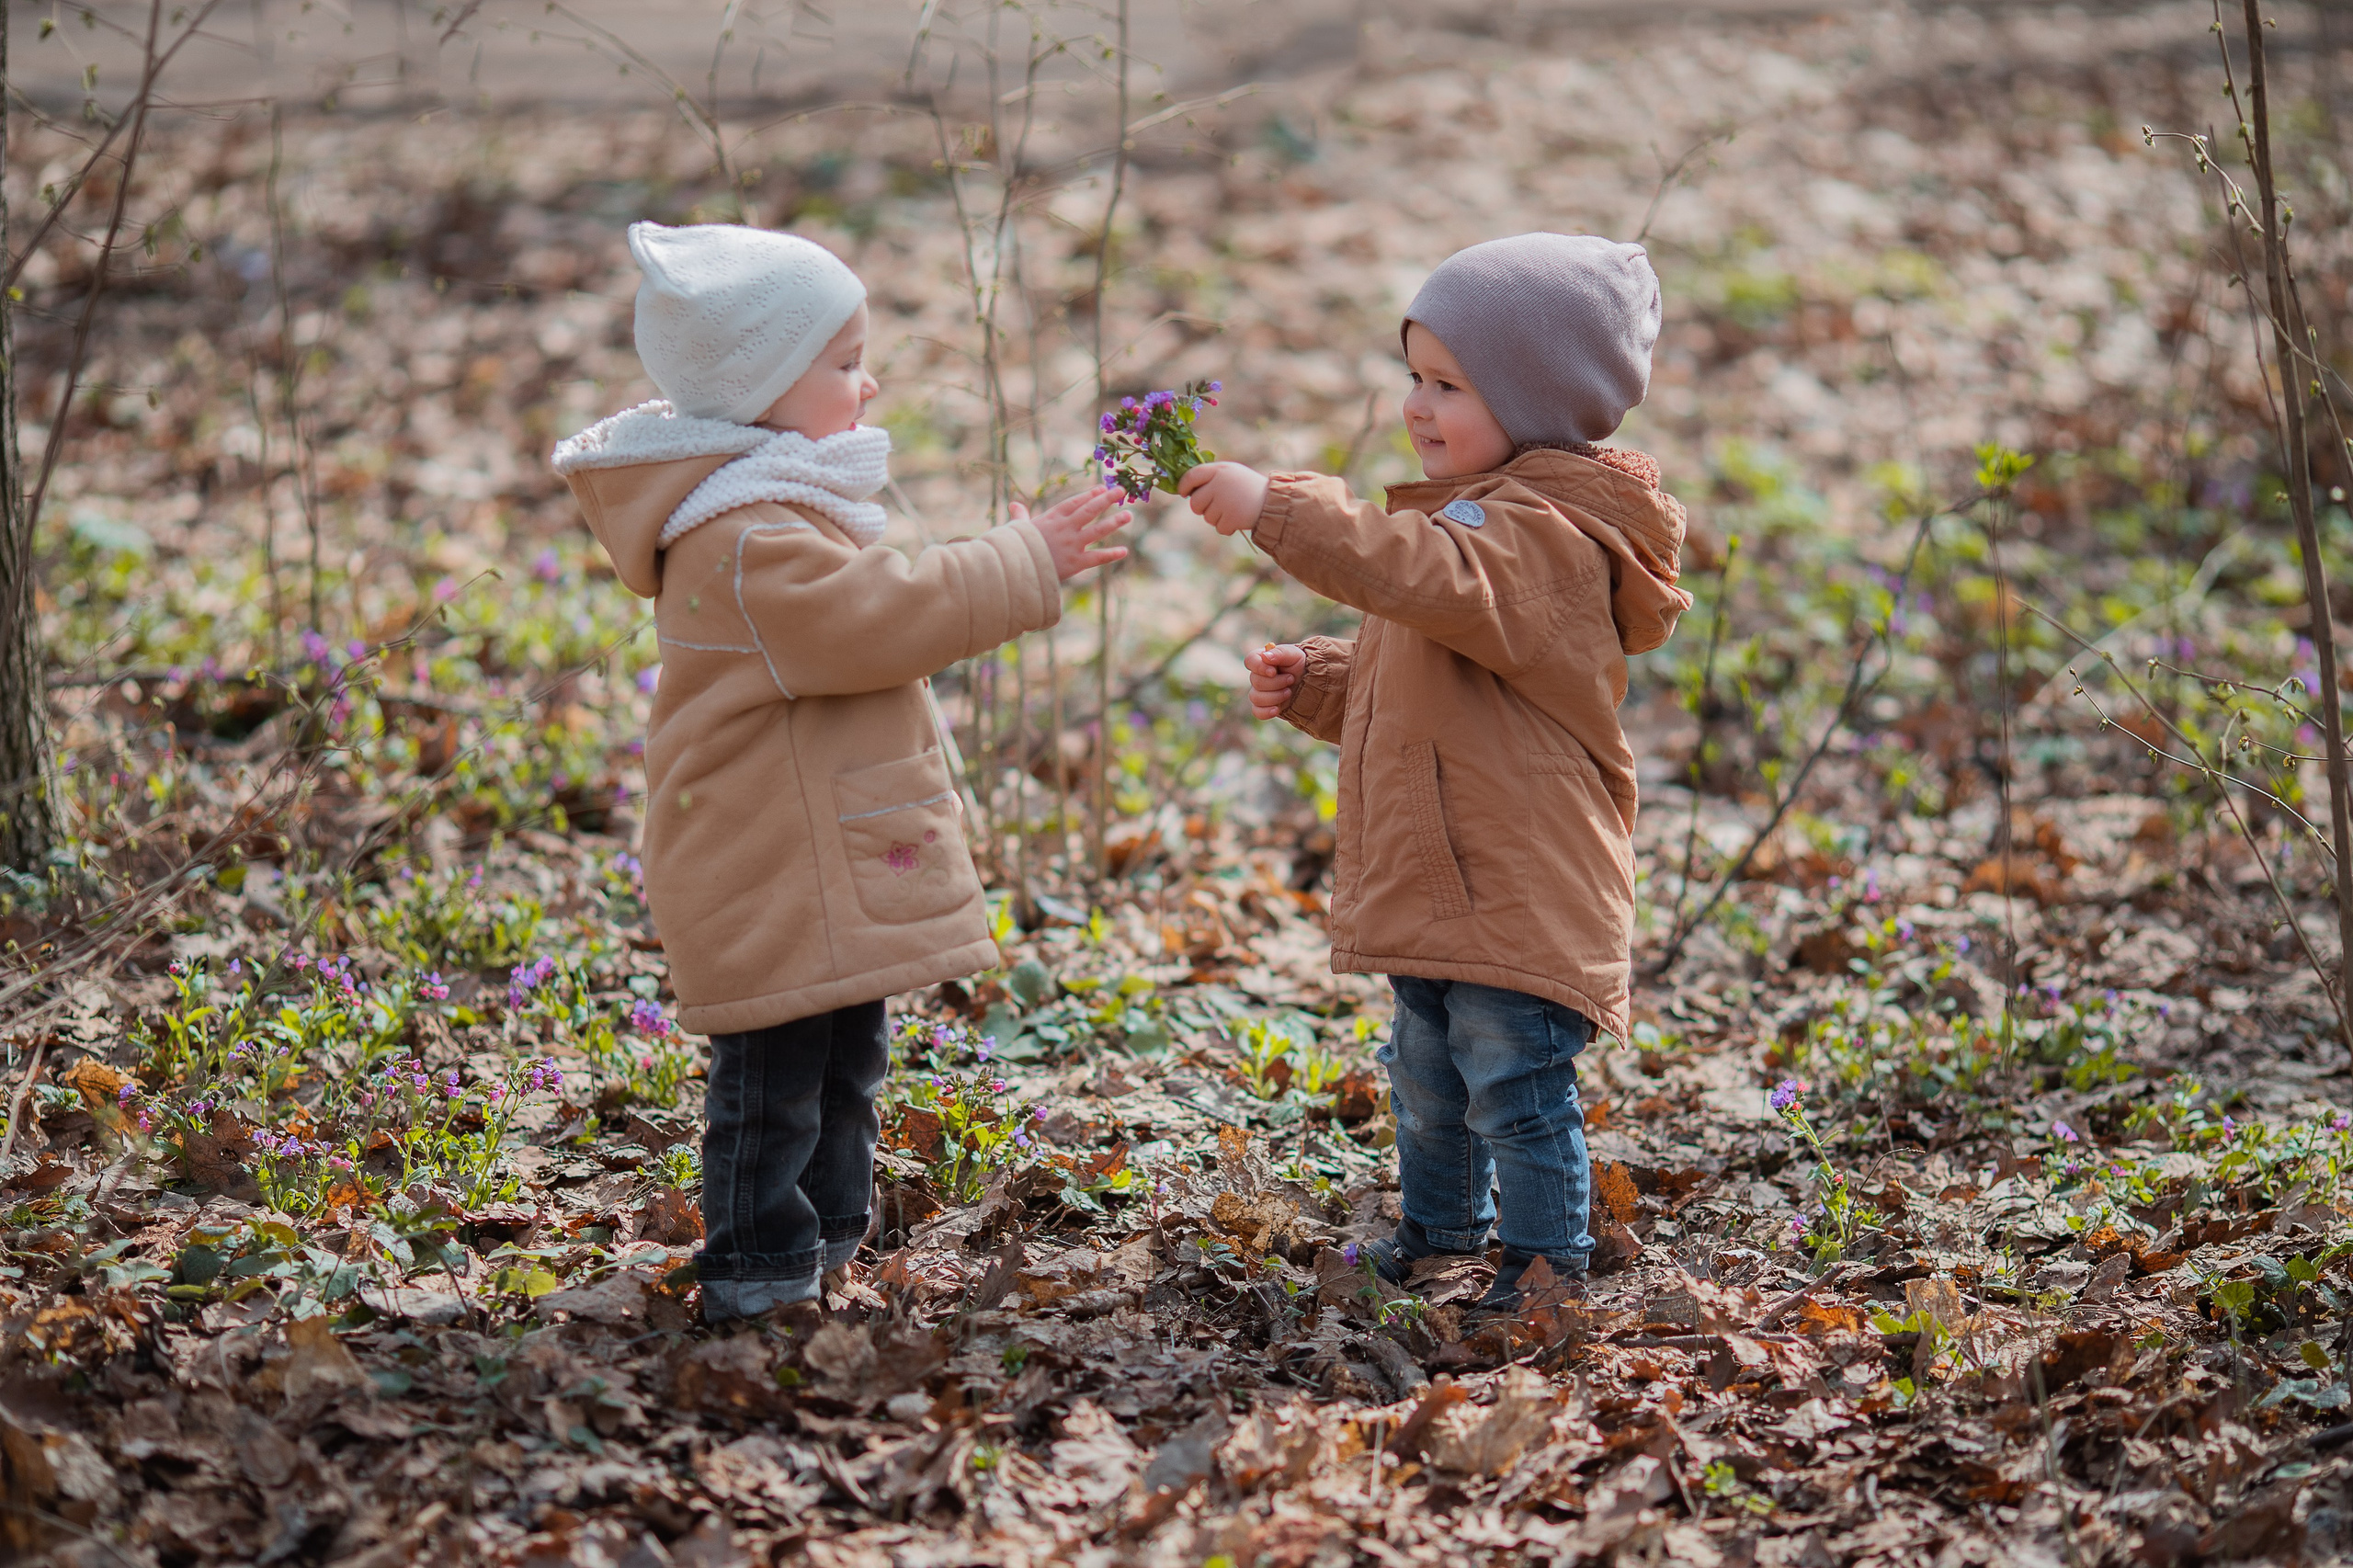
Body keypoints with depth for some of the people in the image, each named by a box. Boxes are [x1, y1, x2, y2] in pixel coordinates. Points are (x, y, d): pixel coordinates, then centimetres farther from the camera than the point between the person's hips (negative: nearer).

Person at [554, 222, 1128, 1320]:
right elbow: (876, 620, -27)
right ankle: (757, 1274, 3)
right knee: (775, 1079, -4)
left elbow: (869, 621, 27)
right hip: (776, 889, -11)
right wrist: (1024, 566, -20)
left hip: (834, 876, 11)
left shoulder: (787, 504, 15)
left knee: (844, 1065, 20)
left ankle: (826, 1245, 32)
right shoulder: (745, 541, -23)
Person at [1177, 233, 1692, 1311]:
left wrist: (1280, 511, -45)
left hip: (1521, 892, -11)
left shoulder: (1548, 534, -19)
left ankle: (1547, 1260, 7)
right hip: (1439, 885, 11)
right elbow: (1403, 680, 27)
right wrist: (1315, 682, 8)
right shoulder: (1475, 516, 16)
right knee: (1427, 1071, 23)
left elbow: (1431, 579, -40)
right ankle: (1439, 1227, 39)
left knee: (1516, 1086, -5)